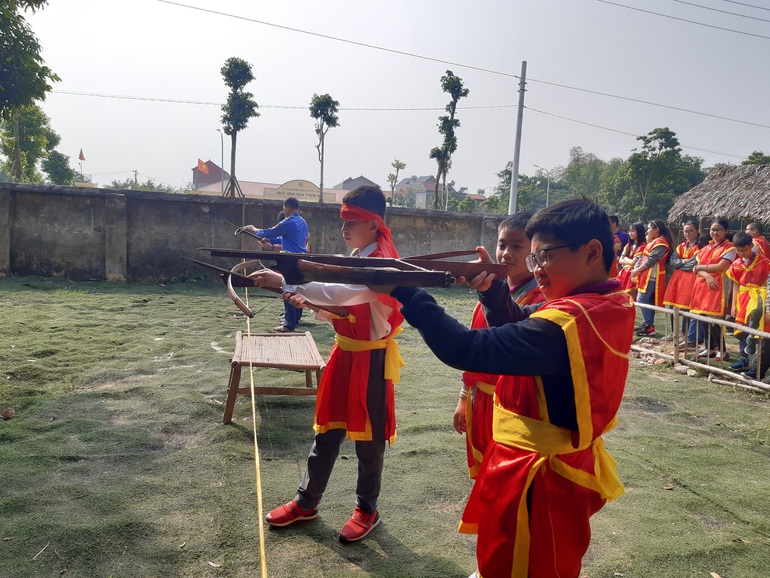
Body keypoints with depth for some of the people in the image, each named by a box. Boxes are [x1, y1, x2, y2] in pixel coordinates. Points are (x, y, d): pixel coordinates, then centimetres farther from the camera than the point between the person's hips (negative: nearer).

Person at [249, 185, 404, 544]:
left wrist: (285, 282, -41)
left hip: (371, 359, -8)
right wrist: (308, 300, -7)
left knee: (368, 436, 7)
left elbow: (342, 292, -37)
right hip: (344, 352, 8)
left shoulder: (381, 262, -20)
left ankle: (367, 509, 26)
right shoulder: (357, 257, 9)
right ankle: (306, 502, 29)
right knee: (327, 428, 15)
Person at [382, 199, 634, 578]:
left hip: (535, 480, -9)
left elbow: (467, 349, -35)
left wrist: (405, 290, -30)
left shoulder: (566, 322, -29)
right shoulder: (613, 306, 1)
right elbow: (520, 326, 9)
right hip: (569, 467, 9)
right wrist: (491, 290, -9)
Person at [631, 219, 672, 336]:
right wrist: (635, 270, 3)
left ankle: (649, 326, -8)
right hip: (647, 274, 10)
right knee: (648, 300, 10)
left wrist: (637, 270, -12)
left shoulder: (661, 242, -13)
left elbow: (651, 260, -18)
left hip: (652, 275, -10)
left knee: (641, 299, -12)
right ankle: (647, 324, 15)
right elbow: (643, 257, 15)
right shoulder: (653, 241, 19)